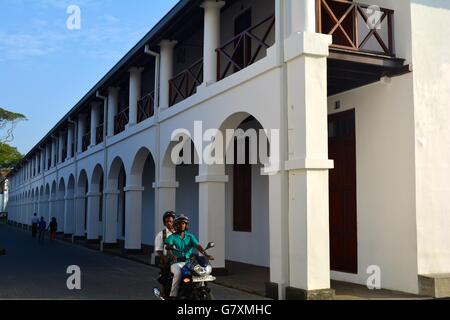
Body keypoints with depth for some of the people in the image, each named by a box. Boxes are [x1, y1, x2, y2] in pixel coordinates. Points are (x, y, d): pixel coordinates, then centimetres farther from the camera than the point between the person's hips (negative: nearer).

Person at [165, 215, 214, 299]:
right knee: (178, 273, -34)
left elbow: (198, 246, -2)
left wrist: (206, 255, -20)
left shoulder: (190, 236, 14)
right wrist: (172, 255, -36)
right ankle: (173, 296, -25)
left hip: (189, 262, 3)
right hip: (176, 262, -3)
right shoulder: (172, 237, 6)